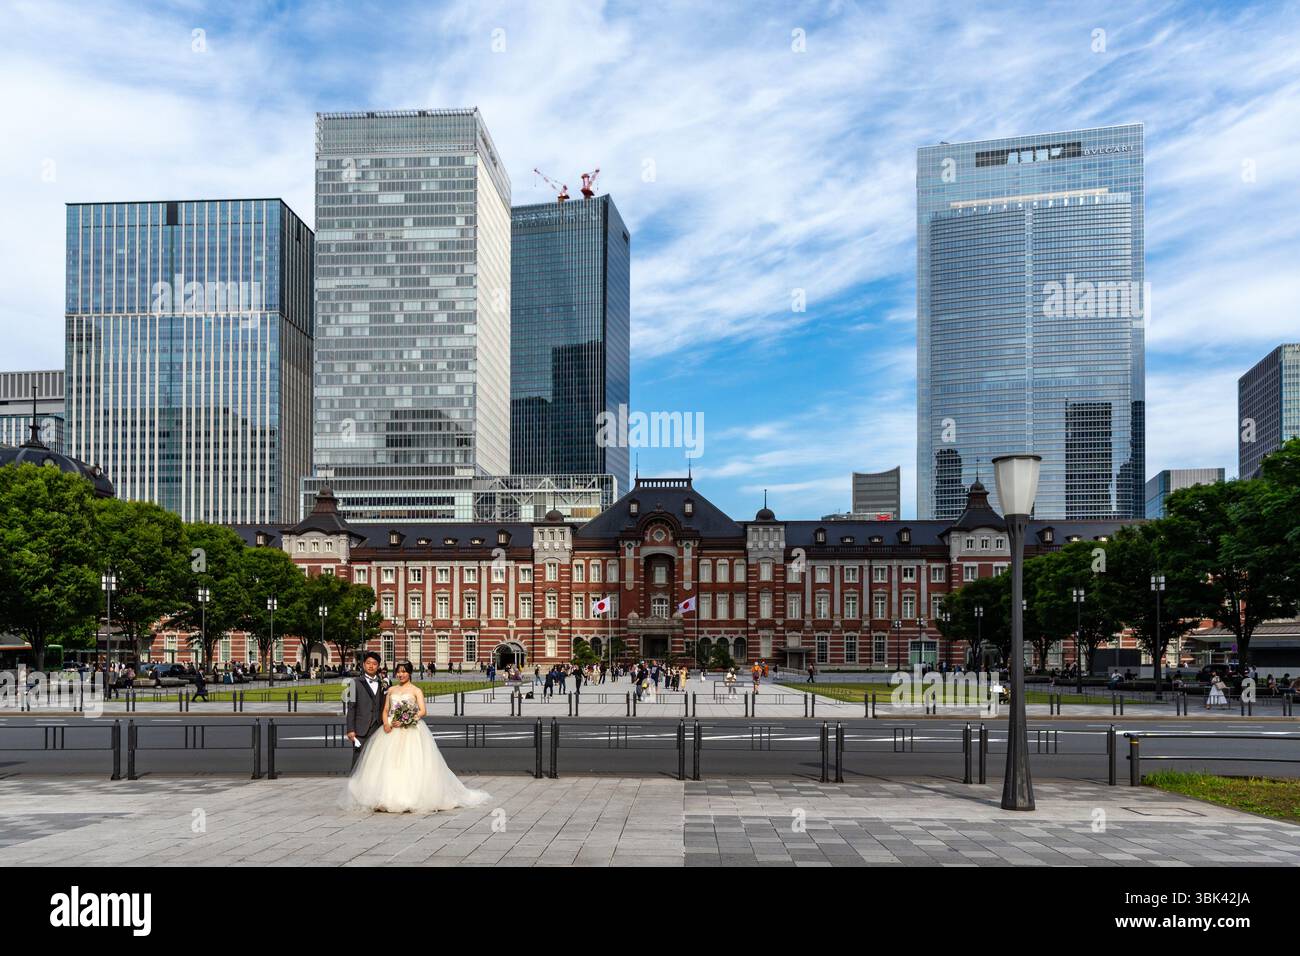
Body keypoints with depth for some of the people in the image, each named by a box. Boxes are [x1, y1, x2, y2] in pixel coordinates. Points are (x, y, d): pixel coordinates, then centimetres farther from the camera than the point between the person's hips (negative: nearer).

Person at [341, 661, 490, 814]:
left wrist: (405, 721, -16)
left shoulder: (416, 690, 5)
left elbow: (423, 711, -4)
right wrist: (386, 723, -7)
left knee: (411, 764, -11)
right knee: (388, 763, -7)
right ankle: (388, 798, -7)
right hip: (391, 730, 4)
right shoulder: (391, 690, 17)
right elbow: (385, 710, 14)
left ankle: (412, 799, -11)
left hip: (411, 731, -4)